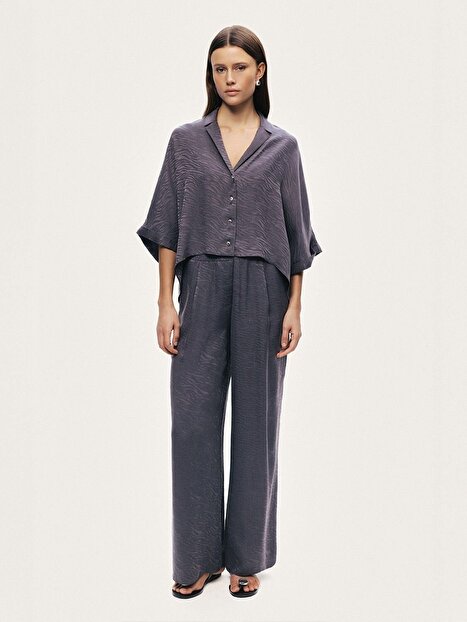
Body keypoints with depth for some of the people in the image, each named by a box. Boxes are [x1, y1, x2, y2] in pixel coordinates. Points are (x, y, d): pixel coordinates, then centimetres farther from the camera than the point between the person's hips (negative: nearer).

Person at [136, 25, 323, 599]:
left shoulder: (282, 146, 6)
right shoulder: (185, 140, 7)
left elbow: (296, 233, 5)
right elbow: (168, 227, 4)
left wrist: (295, 308, -3)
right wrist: (166, 302, -4)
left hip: (263, 289, 0)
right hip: (202, 287, 1)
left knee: (256, 419, 5)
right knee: (193, 419, 0)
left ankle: (247, 556, 20)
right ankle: (199, 556, 16)